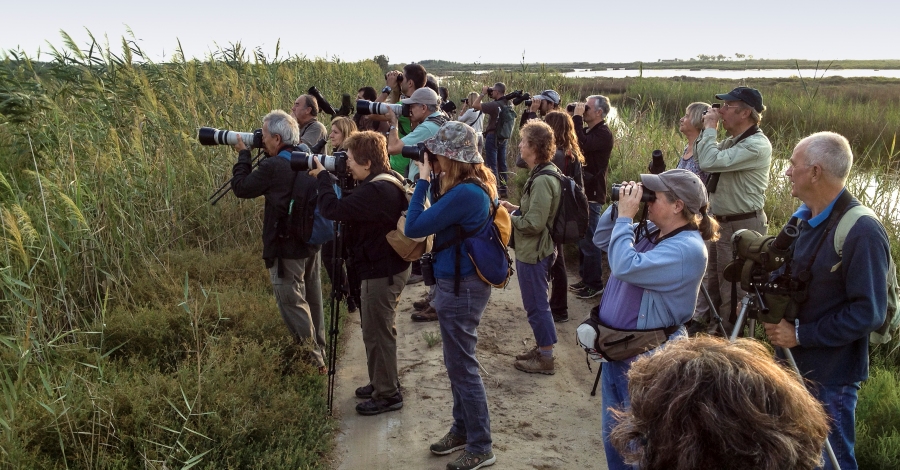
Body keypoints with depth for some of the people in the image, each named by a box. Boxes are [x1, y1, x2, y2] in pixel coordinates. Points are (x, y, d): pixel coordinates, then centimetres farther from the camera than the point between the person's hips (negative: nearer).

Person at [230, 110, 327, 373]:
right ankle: (319, 354, 30)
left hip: (287, 248, -8)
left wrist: (243, 154, 2)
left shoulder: (273, 166, -21)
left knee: (292, 302, 3)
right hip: (312, 243, 8)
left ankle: (310, 358, 8)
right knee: (311, 300, 18)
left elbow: (241, 187, -10)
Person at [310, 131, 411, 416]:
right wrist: (327, 179, 0)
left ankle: (387, 394, 16)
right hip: (389, 267, 11)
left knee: (377, 333, 3)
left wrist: (322, 176, -15)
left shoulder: (375, 191, -27)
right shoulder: (391, 181, 6)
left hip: (381, 272, -11)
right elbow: (351, 207, 12)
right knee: (380, 330, 22)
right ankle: (382, 382, 37)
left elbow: (332, 210, -30)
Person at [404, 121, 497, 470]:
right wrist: (434, 180, 2)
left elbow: (413, 228, -22)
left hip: (461, 288, -10)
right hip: (462, 283, 10)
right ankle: (462, 429, 36)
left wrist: (423, 180, -15)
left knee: (462, 367, 2)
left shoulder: (464, 194, -26)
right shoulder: (478, 185, 4)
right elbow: (440, 215, 15)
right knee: (458, 363, 21)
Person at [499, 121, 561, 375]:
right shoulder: (545, 172, 7)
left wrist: (508, 218, -13)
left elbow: (534, 223, -27)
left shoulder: (542, 180, -25)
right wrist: (515, 209, 6)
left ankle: (545, 358, 14)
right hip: (536, 249, 10)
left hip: (533, 252, -10)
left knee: (536, 304, 2)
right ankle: (541, 347, 34)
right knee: (537, 302, 20)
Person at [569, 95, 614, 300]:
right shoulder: (589, 131, 15)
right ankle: (586, 279, 26)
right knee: (582, 239, 15)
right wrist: (575, 117, 2)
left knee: (589, 241, -3)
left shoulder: (603, 134, -15)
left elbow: (581, 145, -31)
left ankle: (595, 284, 8)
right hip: (582, 192, 10)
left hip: (592, 195, -10)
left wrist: (577, 117, -23)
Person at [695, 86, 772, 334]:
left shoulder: (757, 145, -21)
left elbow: (710, 162, -30)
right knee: (711, 277, 19)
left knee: (732, 286, 3)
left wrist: (710, 127, -17)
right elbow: (701, 157, 15)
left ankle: (727, 334, 16)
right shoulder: (733, 141, 10)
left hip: (742, 226, -10)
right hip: (720, 221, 10)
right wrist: (707, 129, 3)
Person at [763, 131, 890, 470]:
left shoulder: (862, 232, -22)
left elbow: (868, 314, -21)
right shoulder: (805, 215, 4)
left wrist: (800, 335, -20)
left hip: (829, 375, -8)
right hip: (791, 361, 8)